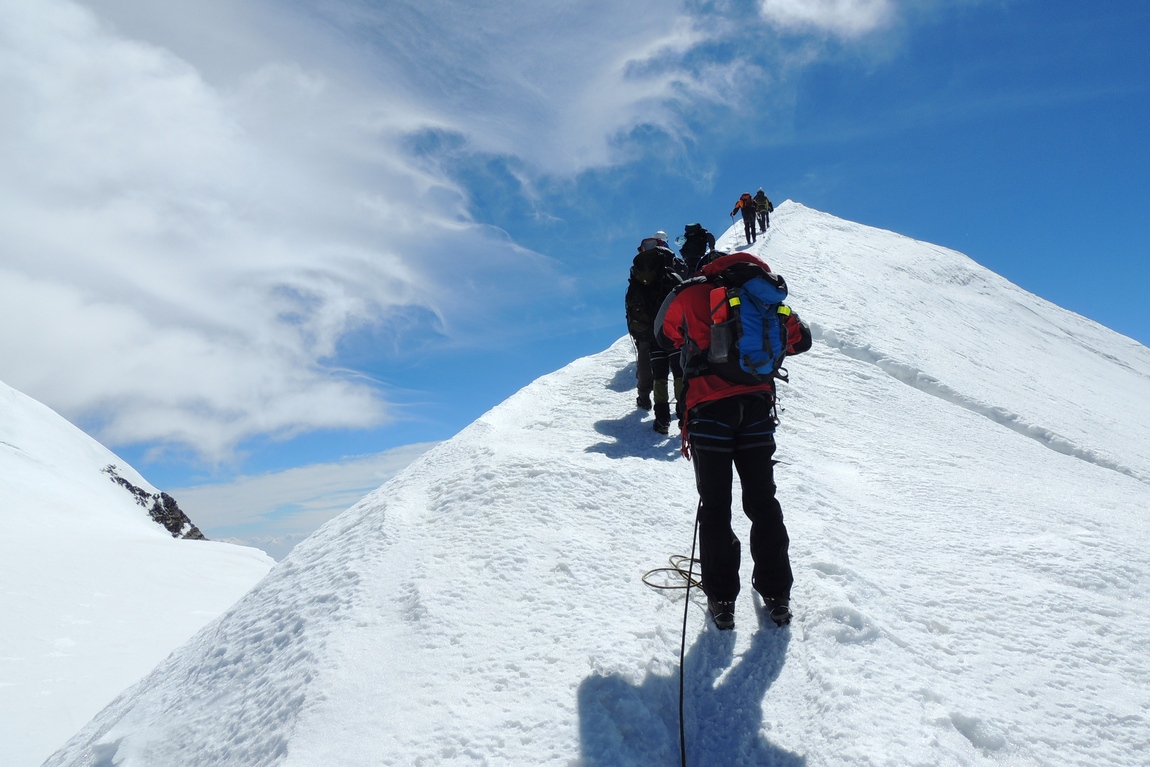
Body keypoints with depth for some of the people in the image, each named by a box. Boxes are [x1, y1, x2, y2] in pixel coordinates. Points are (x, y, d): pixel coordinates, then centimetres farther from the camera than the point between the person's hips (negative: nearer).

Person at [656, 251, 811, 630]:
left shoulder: (690, 293, 5)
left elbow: (664, 335, 18)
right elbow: (800, 339, 20)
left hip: (710, 408, -2)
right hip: (757, 405, 3)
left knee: (715, 507, 6)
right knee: (763, 502, 13)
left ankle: (721, 599, 11)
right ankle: (776, 595, 18)